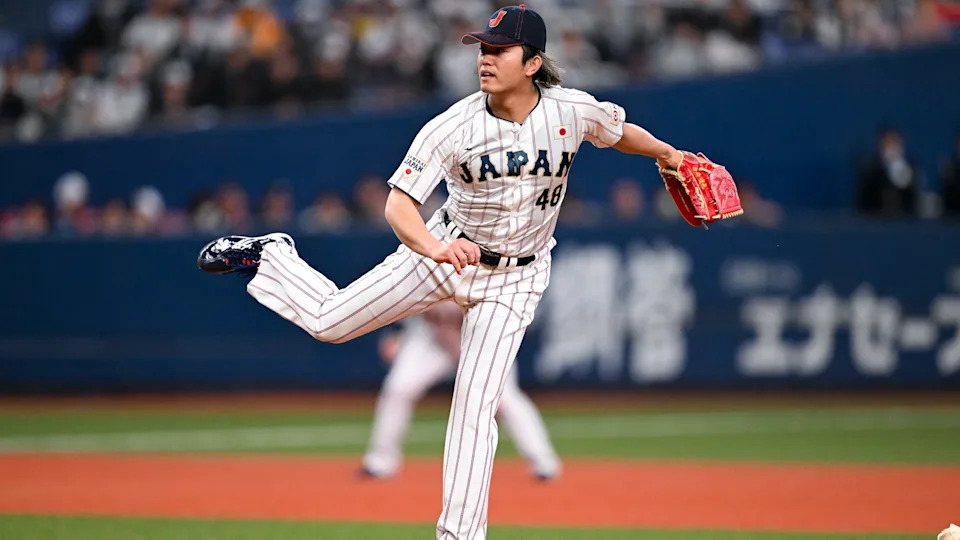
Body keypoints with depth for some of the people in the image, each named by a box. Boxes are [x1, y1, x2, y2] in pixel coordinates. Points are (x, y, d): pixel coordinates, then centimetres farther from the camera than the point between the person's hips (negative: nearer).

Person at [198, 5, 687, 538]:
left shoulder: (573, 111, -17)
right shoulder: (453, 127, -22)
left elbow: (620, 132, 6)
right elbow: (398, 204, -27)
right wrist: (435, 249, -46)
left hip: (515, 278, 0)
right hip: (446, 250, 0)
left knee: (476, 402, -8)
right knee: (329, 320, -1)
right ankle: (270, 258, 30)